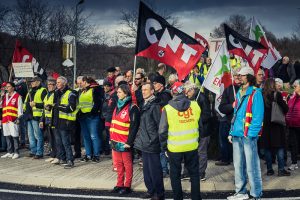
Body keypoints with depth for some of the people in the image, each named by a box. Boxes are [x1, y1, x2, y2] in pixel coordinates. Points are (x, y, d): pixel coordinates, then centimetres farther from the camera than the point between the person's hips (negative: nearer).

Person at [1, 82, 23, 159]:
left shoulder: (17, 96, 2)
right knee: (7, 136, 8)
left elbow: (20, 107, -3)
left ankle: (16, 152, -1)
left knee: (14, 136, -7)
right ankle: (10, 152, 15)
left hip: (13, 120, -6)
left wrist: (19, 118, -10)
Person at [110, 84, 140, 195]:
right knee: (118, 164, 13)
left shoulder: (132, 108, -11)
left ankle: (127, 186, 11)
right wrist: (111, 138, 14)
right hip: (115, 141, 7)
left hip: (125, 143, -7)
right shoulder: (118, 106, 14)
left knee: (127, 165, 4)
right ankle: (120, 184, 23)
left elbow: (134, 126, -15)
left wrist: (129, 142, -17)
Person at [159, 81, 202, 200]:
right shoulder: (195, 105, -5)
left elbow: (162, 131, -8)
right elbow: (199, 125, 7)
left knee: (175, 175, 11)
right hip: (192, 146, 2)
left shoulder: (167, 108, -11)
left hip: (175, 148, -2)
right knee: (194, 173, 15)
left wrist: (164, 147, 2)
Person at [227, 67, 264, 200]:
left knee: (251, 166, -4)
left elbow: (258, 116, -12)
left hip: (249, 135, -7)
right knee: (238, 165, 13)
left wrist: (250, 133, -18)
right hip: (237, 135, 8)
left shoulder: (255, 93, -6)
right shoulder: (239, 93, 17)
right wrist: (231, 132, 13)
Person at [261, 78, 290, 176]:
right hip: (276, 124, -3)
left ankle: (269, 169, 10)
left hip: (264, 124, 3)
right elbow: (285, 108, -8)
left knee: (267, 147, 7)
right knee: (280, 147, 3)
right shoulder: (277, 94, -9)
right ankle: (281, 169, 2)